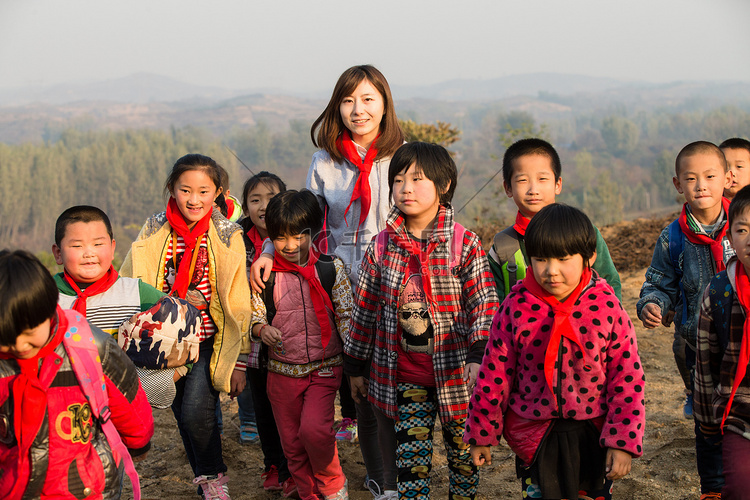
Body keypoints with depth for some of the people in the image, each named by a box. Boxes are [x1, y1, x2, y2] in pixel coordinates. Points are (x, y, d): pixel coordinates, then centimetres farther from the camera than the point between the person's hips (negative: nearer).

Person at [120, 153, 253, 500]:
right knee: (182, 414, 11)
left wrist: (239, 361, -7)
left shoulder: (227, 236, -8)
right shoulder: (154, 232, -4)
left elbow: (237, 303, -6)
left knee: (195, 411, -18)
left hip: (210, 341, -3)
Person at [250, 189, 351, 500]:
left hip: (324, 368, -3)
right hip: (282, 370, 3)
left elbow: (346, 316, -1)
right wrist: (261, 328, -16)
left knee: (313, 428, -22)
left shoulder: (331, 268, -4)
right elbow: (254, 314, 7)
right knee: (292, 444, 9)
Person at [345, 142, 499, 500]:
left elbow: (484, 303, -8)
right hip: (404, 377, 2)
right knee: (411, 460, 5)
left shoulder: (465, 243, -6)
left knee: (463, 455, 12)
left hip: (455, 374, -1)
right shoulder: (381, 247, 1)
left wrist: (479, 355, -21)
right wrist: (355, 365, 12)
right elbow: (365, 308, 8)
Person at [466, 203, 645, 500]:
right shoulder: (516, 308, -9)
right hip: (534, 438, 0)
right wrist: (481, 435, 4)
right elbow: (494, 375, -1)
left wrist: (623, 441, -9)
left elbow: (627, 378, -6)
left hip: (592, 436, 0)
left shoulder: (607, 308, -10)